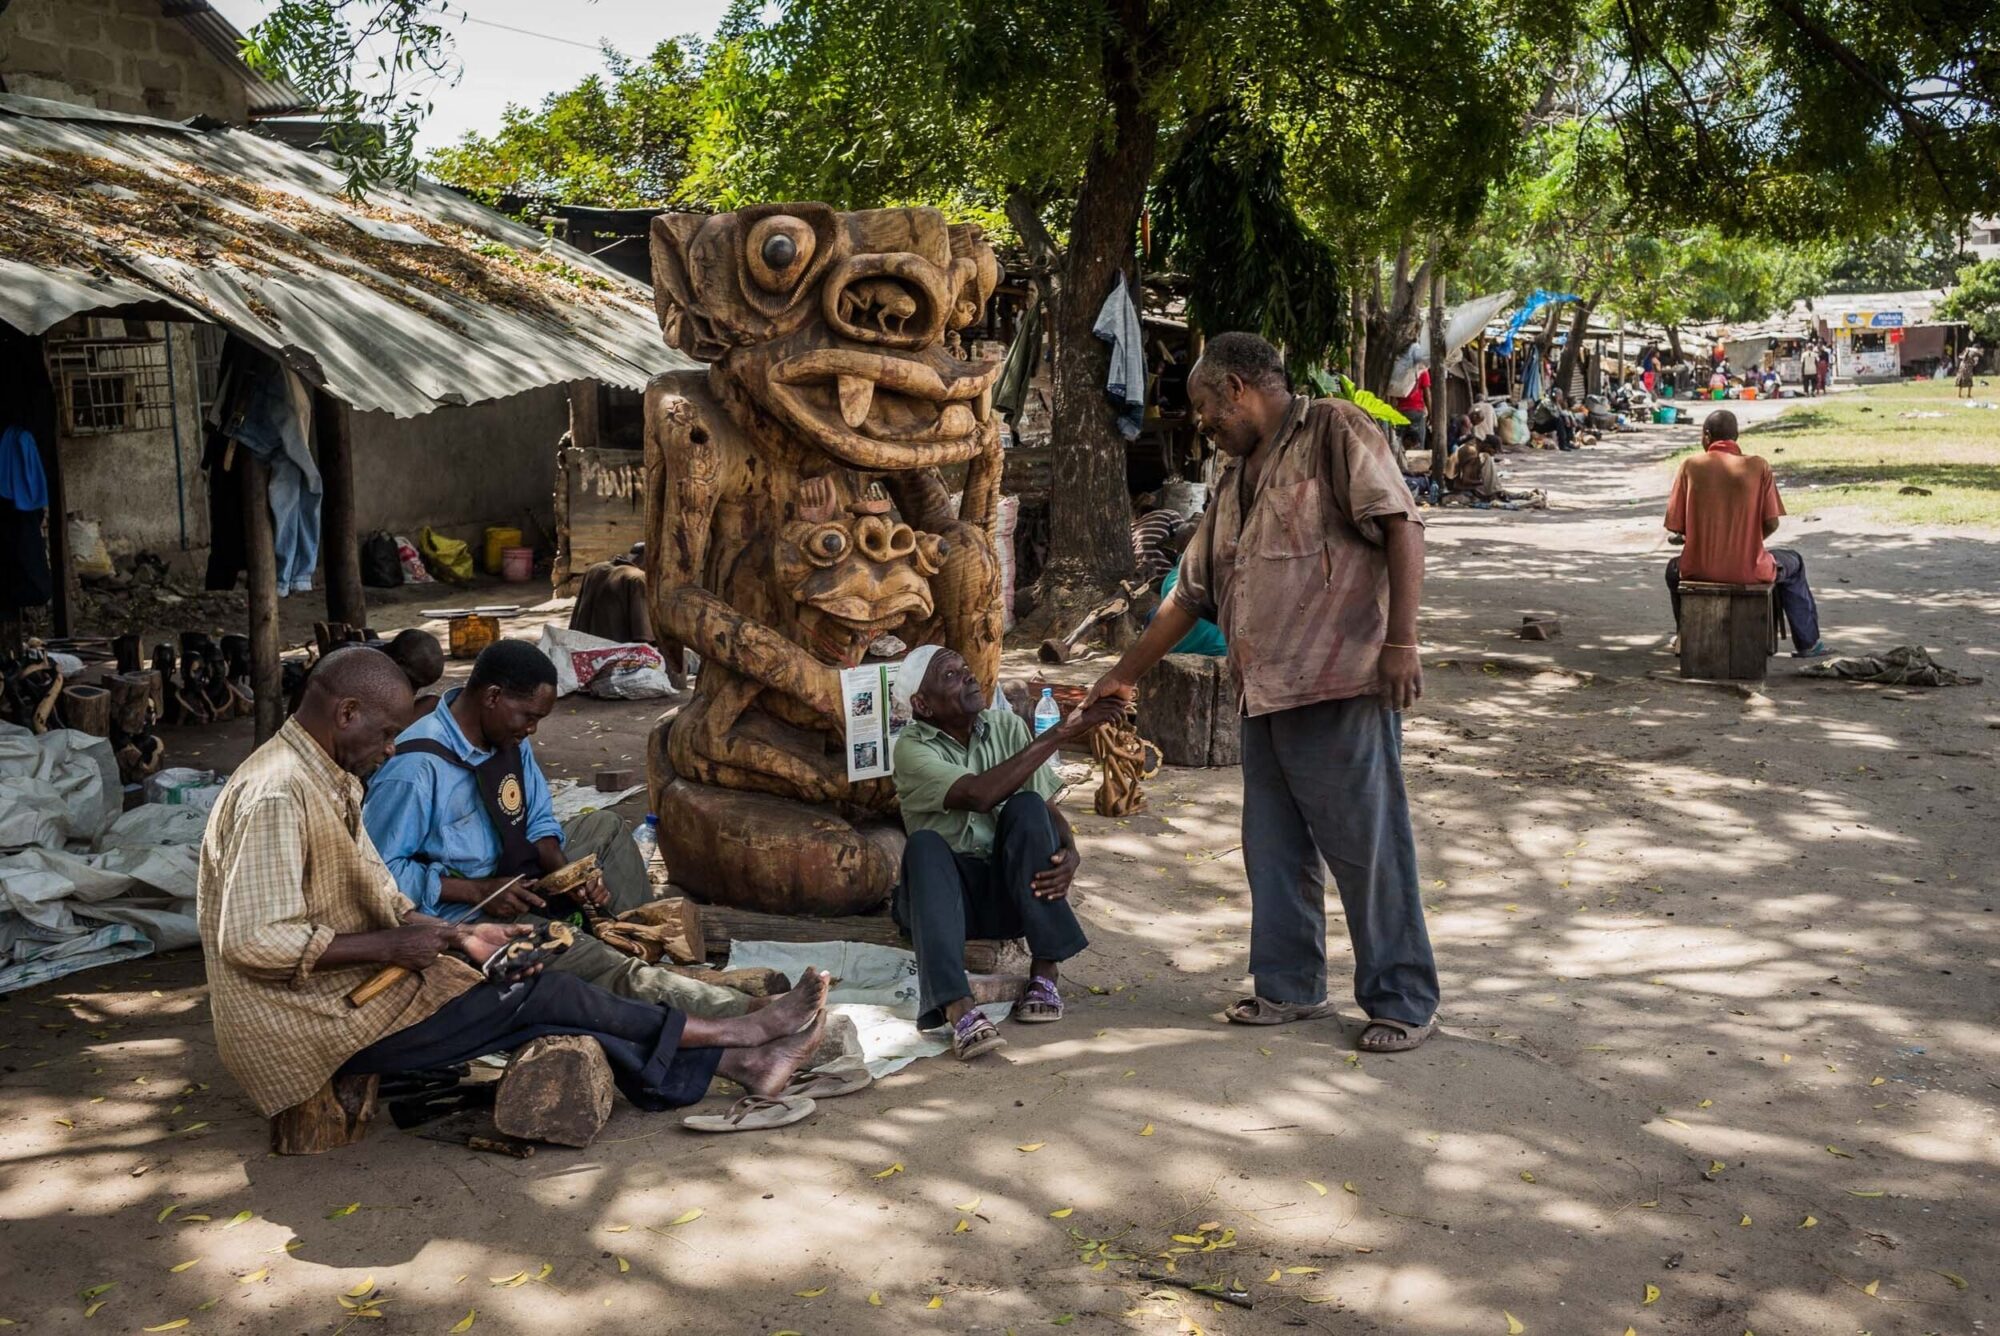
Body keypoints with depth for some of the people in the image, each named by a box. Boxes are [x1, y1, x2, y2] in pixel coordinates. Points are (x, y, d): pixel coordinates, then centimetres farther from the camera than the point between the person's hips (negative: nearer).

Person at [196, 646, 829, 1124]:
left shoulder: (328, 782, 11)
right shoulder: (276, 795, -22)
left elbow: (380, 905, 15)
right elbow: (252, 941, -29)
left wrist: (456, 937, -1)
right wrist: (388, 946, -22)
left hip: (345, 993, 9)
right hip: (314, 1025, -9)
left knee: (538, 1014, -1)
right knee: (539, 997, -10)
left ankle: (735, 1064, -2)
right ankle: (734, 1040, 0)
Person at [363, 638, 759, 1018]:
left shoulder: (512, 740, 0)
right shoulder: (414, 768, -23)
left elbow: (539, 822, 11)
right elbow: (383, 870, -21)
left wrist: (565, 871, -10)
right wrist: (480, 891, -24)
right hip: (458, 912, -9)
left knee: (602, 827, 7)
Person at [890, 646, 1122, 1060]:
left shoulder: (1006, 727, 3)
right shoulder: (913, 749, -11)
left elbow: (1048, 808, 2)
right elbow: (978, 795, -28)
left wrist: (1070, 853, -22)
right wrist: (1061, 732, -30)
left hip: (1011, 891, 3)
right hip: (945, 895, -3)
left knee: (1026, 808, -25)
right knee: (925, 845, -35)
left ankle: (1045, 971, -22)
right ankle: (958, 1009, -48)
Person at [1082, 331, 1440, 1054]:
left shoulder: (1333, 430, -2)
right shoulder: (1236, 480, 22)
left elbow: (1401, 527, -11)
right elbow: (1191, 592, 27)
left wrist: (1401, 642, -19)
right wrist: (1125, 675, 28)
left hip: (1342, 688, -8)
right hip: (1264, 696, 8)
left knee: (1368, 847, -2)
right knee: (1273, 851, 12)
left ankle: (1404, 1002, 8)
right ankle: (1289, 987, 26)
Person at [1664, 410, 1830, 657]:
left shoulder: (1690, 466, -4)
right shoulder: (1758, 466, -4)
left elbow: (1675, 525, -4)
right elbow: (1771, 524, -5)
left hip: (1699, 569, 0)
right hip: (1749, 570, 0)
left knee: (1674, 568, 37)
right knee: (1793, 564, 32)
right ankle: (1807, 643, 37)